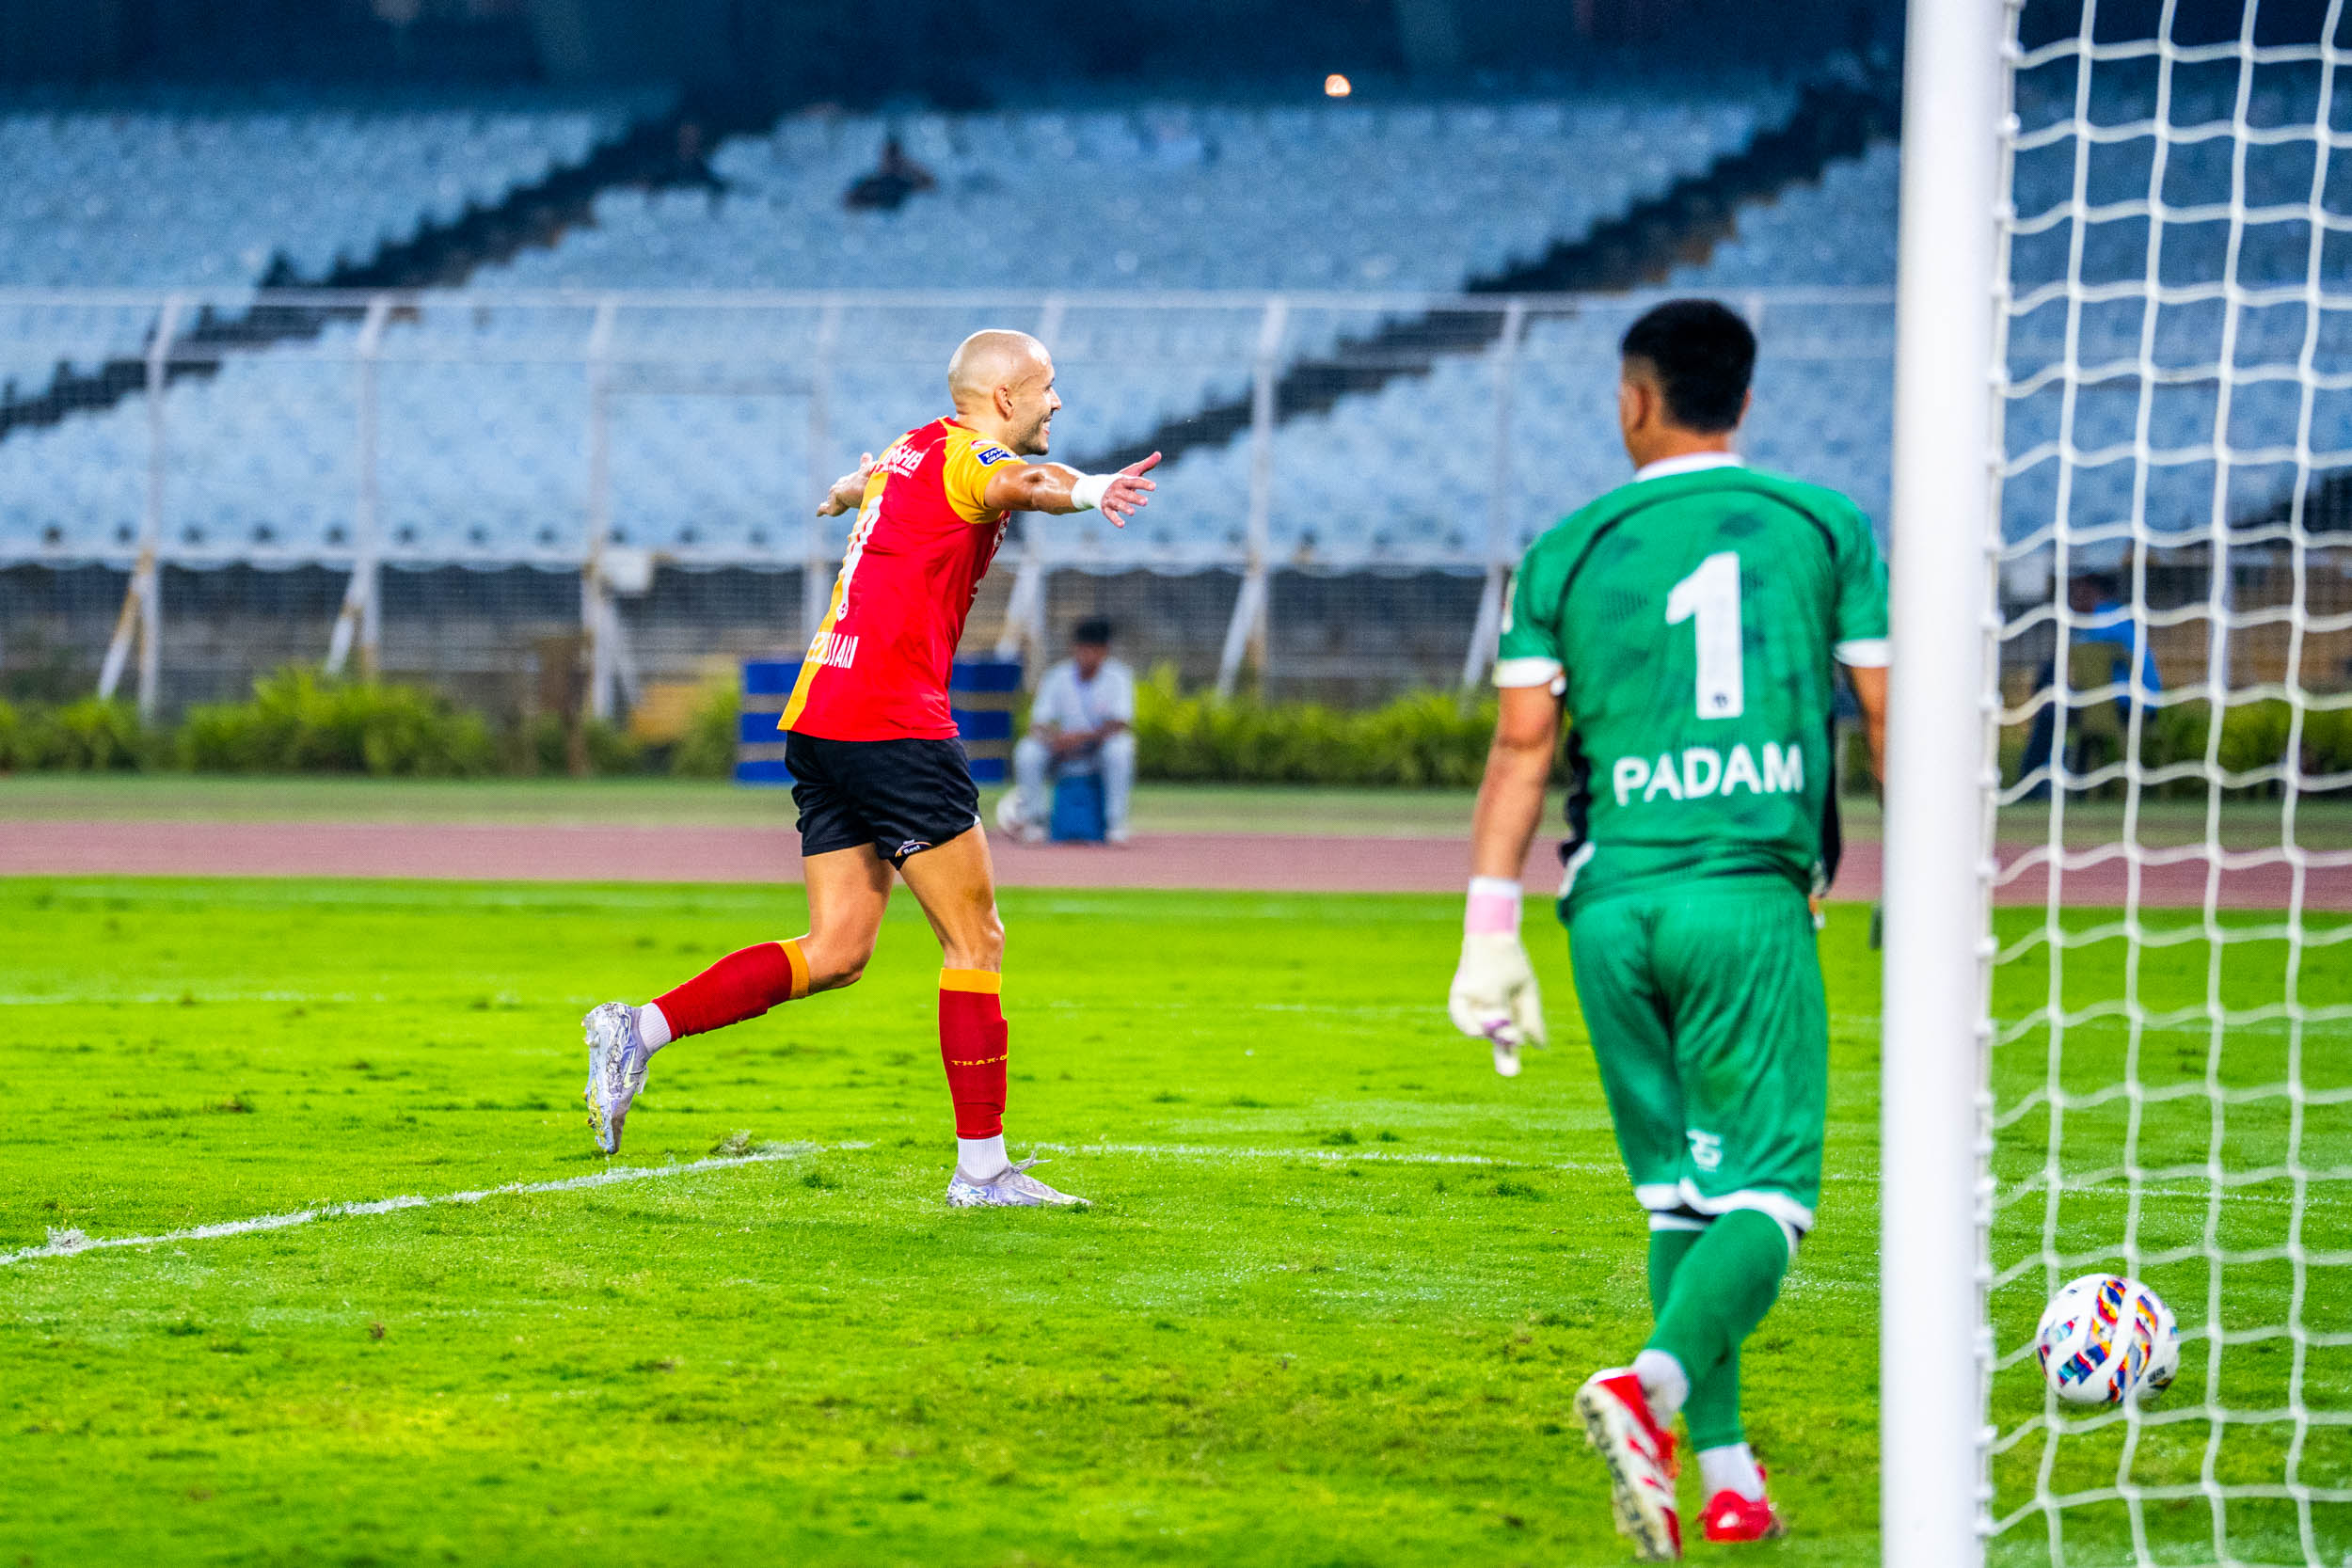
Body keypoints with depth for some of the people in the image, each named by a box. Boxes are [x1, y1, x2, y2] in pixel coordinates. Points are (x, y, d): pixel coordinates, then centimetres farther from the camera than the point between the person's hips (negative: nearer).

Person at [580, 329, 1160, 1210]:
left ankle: (641, 1029, -1)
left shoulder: (912, 452, 20)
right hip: (891, 724, -9)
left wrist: (846, 494, 69)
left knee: (836, 953, 8)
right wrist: (1084, 491, -54)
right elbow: (1018, 481, -32)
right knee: (975, 940, -2)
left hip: (818, 721, 9)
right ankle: (981, 1165, -2)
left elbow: (861, 483, 45)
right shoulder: (965, 456, -7)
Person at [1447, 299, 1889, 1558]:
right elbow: (1887, 719, 6)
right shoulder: (1825, 527, 7)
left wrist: (1489, 936, 8)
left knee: (1681, 1196, 13)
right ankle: (1651, 1384, -31)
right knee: (1766, 1194, -4)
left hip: (1612, 904, 3)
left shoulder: (1569, 548, 9)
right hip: (1749, 894, -2)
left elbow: (1521, 746, 6)